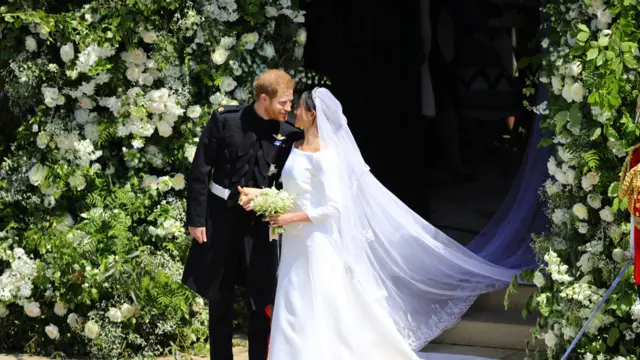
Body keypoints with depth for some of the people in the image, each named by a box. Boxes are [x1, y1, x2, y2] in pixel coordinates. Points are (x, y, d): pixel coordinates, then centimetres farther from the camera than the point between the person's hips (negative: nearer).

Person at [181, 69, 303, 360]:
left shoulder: (288, 135, -7)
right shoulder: (224, 120, -10)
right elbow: (200, 171, -5)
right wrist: (195, 219, -6)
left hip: (259, 223, 1)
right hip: (221, 219, 0)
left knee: (262, 301, 1)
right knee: (219, 300, 11)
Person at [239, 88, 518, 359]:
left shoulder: (323, 155, -16)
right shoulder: (297, 148, 10)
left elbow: (333, 207, -19)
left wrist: (291, 218, -19)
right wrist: (260, 194, 2)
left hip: (317, 245, -9)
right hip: (296, 245, 9)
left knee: (319, 318, -4)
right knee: (296, 320, 11)